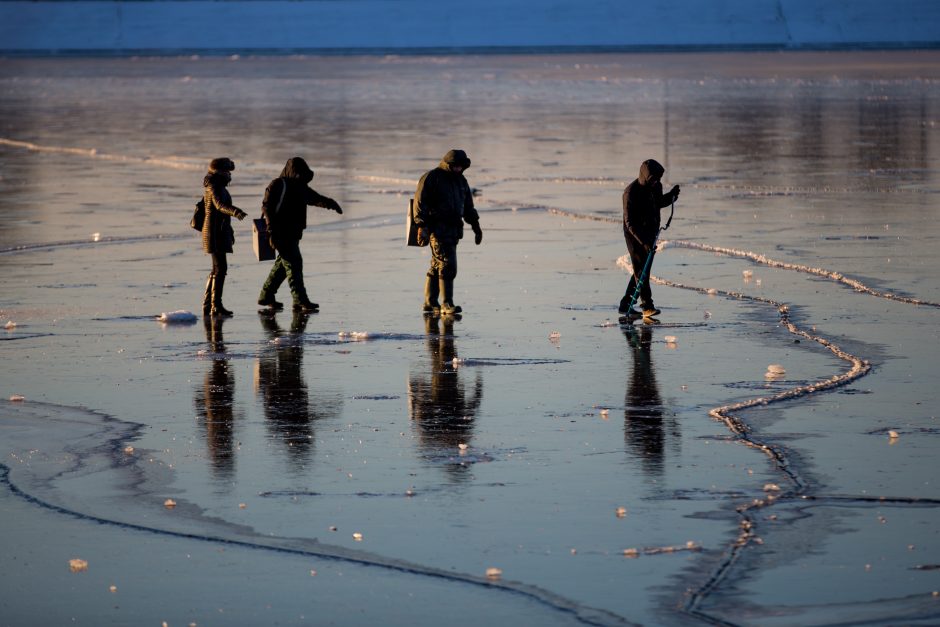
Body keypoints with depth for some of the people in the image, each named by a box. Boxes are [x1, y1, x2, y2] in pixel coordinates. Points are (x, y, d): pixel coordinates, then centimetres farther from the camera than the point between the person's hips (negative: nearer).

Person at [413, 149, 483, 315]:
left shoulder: (461, 181, 18)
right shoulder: (431, 178, -6)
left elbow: (468, 207, 26)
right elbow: (420, 203, -11)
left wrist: (476, 227, 21)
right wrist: (422, 226, -19)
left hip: (453, 230, 8)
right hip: (437, 228, -8)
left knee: (437, 267, 12)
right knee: (447, 265, -15)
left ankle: (430, 303, 17)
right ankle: (447, 304, -16)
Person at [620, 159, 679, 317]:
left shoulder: (656, 186, 0)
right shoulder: (631, 192, -22)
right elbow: (629, 222, -23)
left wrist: (671, 196, 1)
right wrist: (644, 242, -30)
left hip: (651, 234, 8)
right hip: (635, 236, -8)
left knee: (643, 270, 11)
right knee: (641, 270, -9)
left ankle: (625, 304, 19)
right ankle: (647, 306, -10)